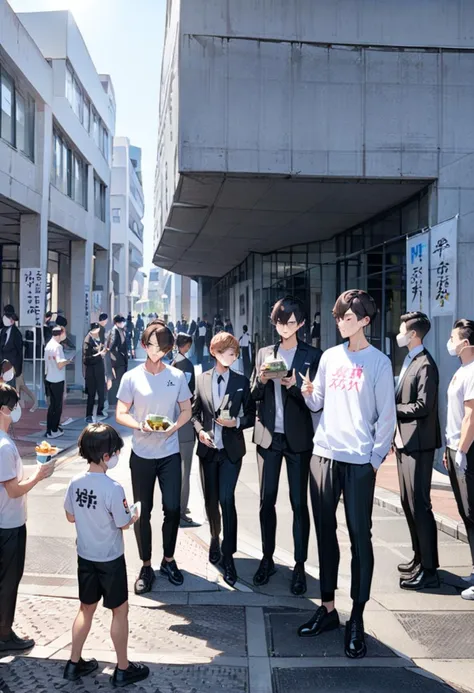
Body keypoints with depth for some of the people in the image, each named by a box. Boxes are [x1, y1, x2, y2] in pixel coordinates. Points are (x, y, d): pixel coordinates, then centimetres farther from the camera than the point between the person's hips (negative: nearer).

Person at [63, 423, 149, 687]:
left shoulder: (75, 483, -8)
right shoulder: (113, 488, -26)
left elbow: (71, 517, 5)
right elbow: (124, 524, -15)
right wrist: (133, 515, 5)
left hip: (85, 556, 6)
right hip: (110, 559, -6)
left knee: (87, 608, 22)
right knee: (120, 611, 11)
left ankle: (75, 664, 32)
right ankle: (123, 669, 24)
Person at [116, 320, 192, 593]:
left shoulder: (177, 376, -1)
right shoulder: (132, 377, -5)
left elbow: (186, 411, 6)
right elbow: (120, 414, -2)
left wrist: (173, 427, -13)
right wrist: (140, 425, -21)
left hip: (170, 453, 1)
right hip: (142, 454, -1)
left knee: (173, 508, 3)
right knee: (143, 511, 7)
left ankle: (169, 560, 25)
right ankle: (146, 567, 23)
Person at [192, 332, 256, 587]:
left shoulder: (242, 382, -1)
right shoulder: (201, 379, 4)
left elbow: (251, 414, 3)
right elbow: (195, 412, 9)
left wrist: (236, 422, -15)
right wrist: (200, 430, -7)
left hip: (231, 450, -2)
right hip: (208, 448, 2)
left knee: (227, 499, -11)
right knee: (210, 499, 13)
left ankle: (228, 555, -2)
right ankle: (215, 537, 39)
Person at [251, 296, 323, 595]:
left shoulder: (313, 355, 0)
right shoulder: (264, 354, 10)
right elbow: (254, 396, 9)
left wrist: (294, 384, -22)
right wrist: (261, 380, -12)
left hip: (298, 437, -3)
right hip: (268, 435, 3)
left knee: (299, 503, 2)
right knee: (267, 500, 8)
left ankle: (300, 566, 11)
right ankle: (268, 559, 22)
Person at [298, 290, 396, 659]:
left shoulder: (379, 362, -2)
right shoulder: (330, 357, 11)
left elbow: (386, 415, -3)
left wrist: (376, 458, -8)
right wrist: (308, 393, -7)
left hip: (359, 461, -4)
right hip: (323, 455, 5)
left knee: (360, 538, 1)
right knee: (325, 532, 11)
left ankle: (357, 619, 11)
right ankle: (328, 608, 23)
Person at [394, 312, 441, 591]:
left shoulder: (425, 365, -14)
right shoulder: (409, 361, 15)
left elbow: (423, 406, -21)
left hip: (418, 442, -10)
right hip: (404, 440, 10)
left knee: (419, 505, -6)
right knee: (408, 502, 16)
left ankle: (429, 570, 1)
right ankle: (419, 558, 29)